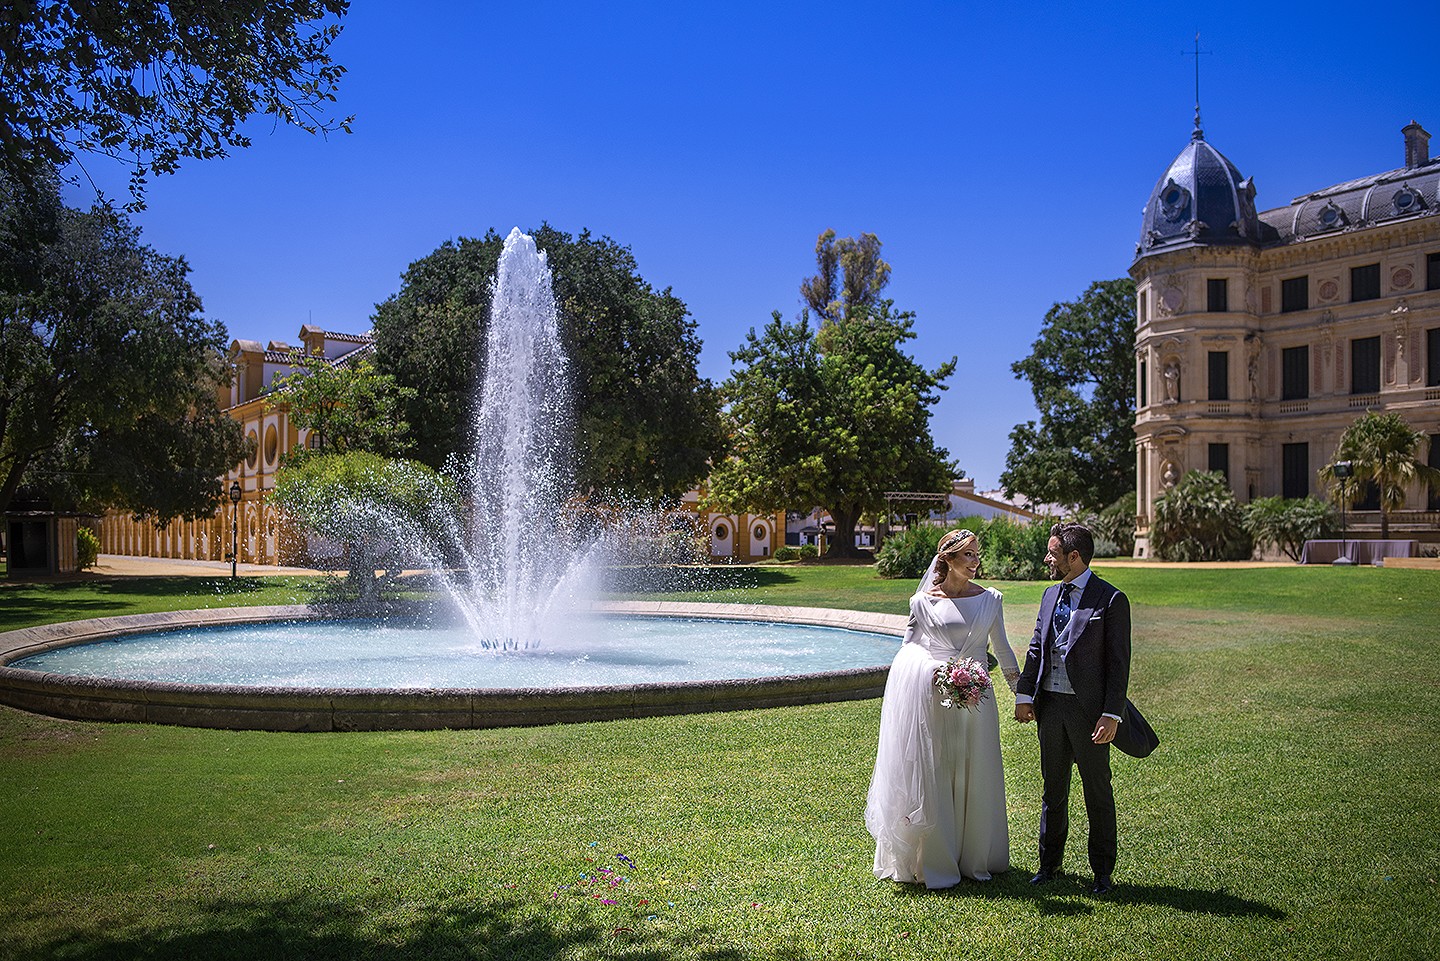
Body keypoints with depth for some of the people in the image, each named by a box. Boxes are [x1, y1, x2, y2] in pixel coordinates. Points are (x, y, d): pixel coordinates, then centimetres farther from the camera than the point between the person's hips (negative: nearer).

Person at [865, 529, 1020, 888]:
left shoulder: (990, 599, 6)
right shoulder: (924, 600, -1)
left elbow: (1001, 647, 13)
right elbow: (910, 646, 5)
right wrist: (935, 670, -12)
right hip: (931, 694, -2)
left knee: (974, 775, 7)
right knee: (931, 774, 1)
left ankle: (974, 856, 20)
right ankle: (935, 860, 11)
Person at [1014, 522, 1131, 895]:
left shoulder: (1111, 600, -9)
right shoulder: (1050, 595, 11)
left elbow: (1118, 662, -11)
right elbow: (1036, 649, 14)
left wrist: (1112, 714, -15)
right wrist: (1024, 695, 7)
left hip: (1088, 708, -6)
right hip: (1050, 706, 6)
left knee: (1098, 792, 6)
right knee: (1053, 790, 15)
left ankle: (1103, 871, 19)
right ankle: (1050, 864, 27)